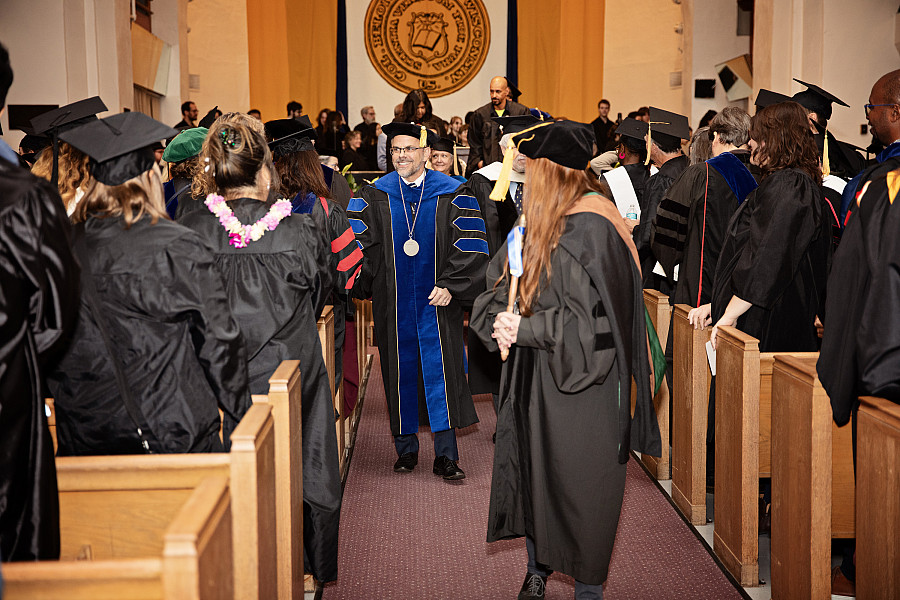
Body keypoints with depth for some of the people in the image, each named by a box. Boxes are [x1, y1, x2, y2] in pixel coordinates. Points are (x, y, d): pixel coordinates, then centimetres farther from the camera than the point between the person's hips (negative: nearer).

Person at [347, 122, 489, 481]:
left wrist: (451, 285, -16)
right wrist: (362, 284, -10)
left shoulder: (453, 195, -1)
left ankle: (446, 456, 2)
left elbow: (471, 246, -5)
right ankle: (406, 448, 21)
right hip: (393, 301, 2)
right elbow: (356, 244, 4)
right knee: (400, 372, 7)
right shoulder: (374, 196, 5)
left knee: (442, 371, -4)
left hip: (437, 301, -2)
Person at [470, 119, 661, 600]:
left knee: (580, 485, 4)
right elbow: (497, 284, 14)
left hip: (582, 387, -8)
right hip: (536, 377, 8)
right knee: (534, 473, 16)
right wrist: (498, 321, -7)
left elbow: (594, 321, -23)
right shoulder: (540, 223, 7)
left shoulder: (591, 229, -19)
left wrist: (524, 329, -20)